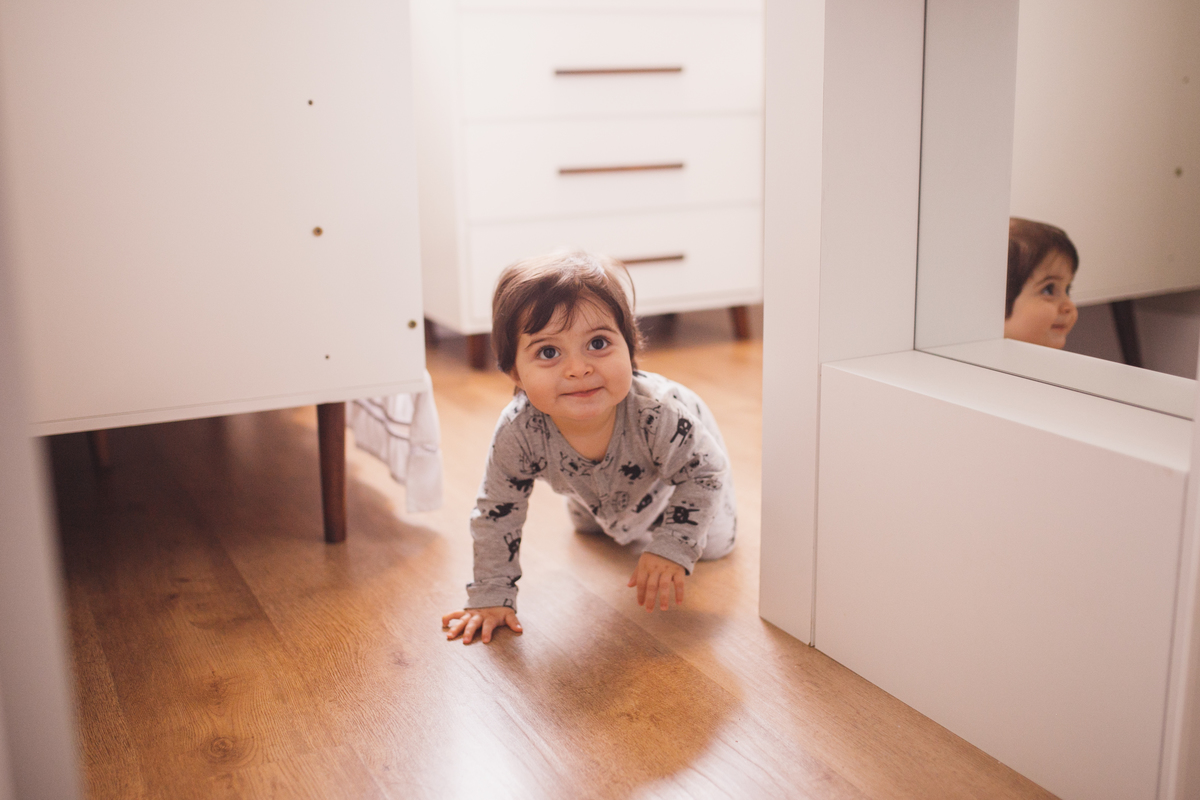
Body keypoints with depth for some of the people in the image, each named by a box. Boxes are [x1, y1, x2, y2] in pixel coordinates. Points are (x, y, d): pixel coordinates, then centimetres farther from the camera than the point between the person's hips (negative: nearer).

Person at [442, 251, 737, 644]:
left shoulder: (658, 412, -48)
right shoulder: (517, 433, -41)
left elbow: (705, 473, -30)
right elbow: (495, 511, -26)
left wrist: (672, 548, -37)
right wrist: (490, 596, -24)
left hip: (683, 454, -2)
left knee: (714, 543, 15)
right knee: (587, 528, 32)